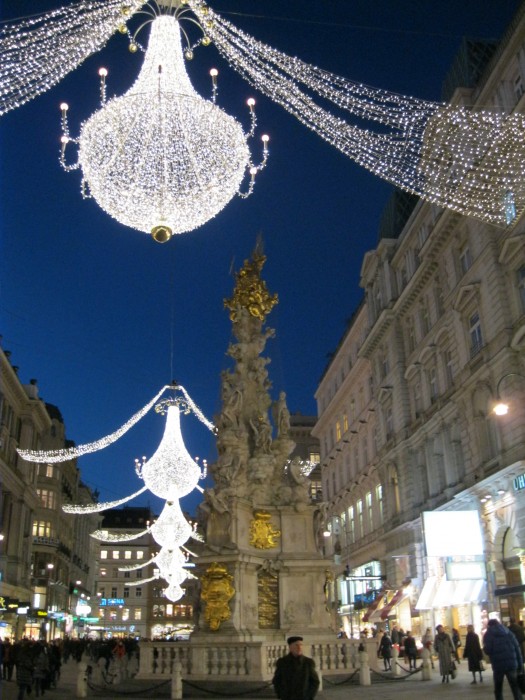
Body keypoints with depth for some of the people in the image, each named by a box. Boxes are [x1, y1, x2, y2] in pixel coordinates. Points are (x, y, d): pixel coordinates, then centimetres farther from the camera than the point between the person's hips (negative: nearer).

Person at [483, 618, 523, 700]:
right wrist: (520, 664, 8)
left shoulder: (488, 635, 2)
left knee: (498, 689, 11)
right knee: (515, 687, 10)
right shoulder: (508, 632, 11)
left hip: (498, 665, -2)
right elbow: (517, 648, 5)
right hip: (511, 664, 2)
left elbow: (488, 651, -8)